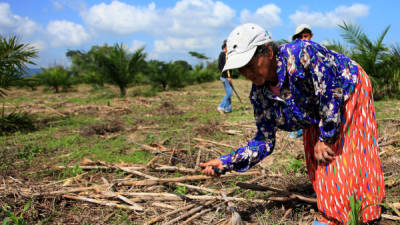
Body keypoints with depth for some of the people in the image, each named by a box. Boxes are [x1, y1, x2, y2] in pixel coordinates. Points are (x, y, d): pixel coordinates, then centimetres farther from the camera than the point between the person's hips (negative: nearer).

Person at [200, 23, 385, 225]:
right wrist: (226, 162, -21)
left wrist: (326, 138, -24)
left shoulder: (301, 53, -38)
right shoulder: (259, 95, -17)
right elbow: (264, 141, -11)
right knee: (316, 162, 5)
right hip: (318, 115, 6)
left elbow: (332, 93, -31)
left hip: (350, 91, -5)